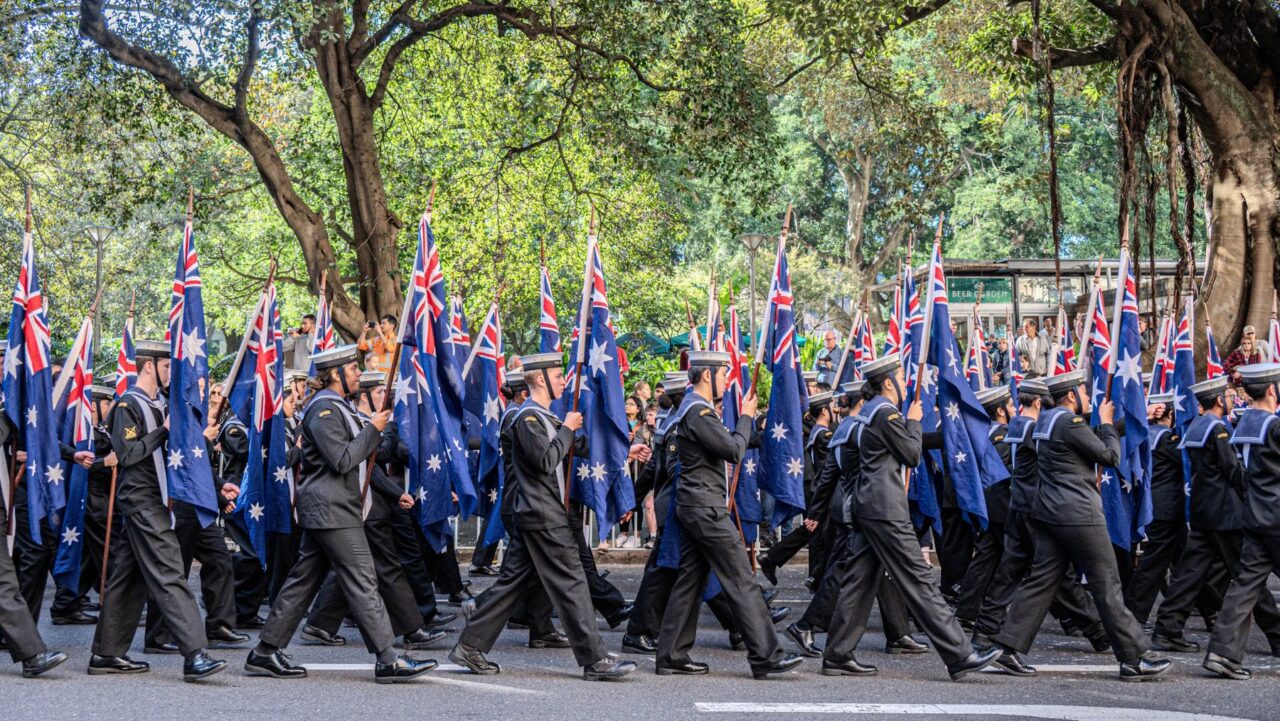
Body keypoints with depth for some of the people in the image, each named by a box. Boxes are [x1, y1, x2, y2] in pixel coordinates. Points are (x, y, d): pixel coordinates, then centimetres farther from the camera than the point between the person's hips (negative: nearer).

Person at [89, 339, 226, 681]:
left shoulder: (156, 404, 18)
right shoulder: (129, 404, -10)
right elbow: (127, 454, -18)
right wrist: (164, 431, -17)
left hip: (152, 502, 10)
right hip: (142, 502, -10)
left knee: (129, 577, 11)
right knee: (169, 575, -15)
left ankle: (107, 653, 16)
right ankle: (195, 655, -20)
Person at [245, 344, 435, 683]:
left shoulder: (337, 407, 19)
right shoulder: (323, 409, -14)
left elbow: (352, 452, 27)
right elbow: (342, 460, -20)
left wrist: (374, 430, 13)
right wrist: (373, 430, -13)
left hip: (326, 510, 11)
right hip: (332, 511, -11)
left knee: (303, 580, 11)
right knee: (362, 582, -10)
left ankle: (265, 652, 15)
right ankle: (388, 660, -9)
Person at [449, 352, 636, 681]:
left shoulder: (541, 416, 18)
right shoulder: (529, 417, -14)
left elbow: (558, 458, 20)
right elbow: (546, 461, -22)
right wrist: (567, 429, -12)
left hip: (533, 516, 10)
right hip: (544, 517, -10)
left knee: (511, 581, 11)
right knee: (570, 583, -8)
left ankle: (470, 647, 14)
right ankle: (595, 660, -6)